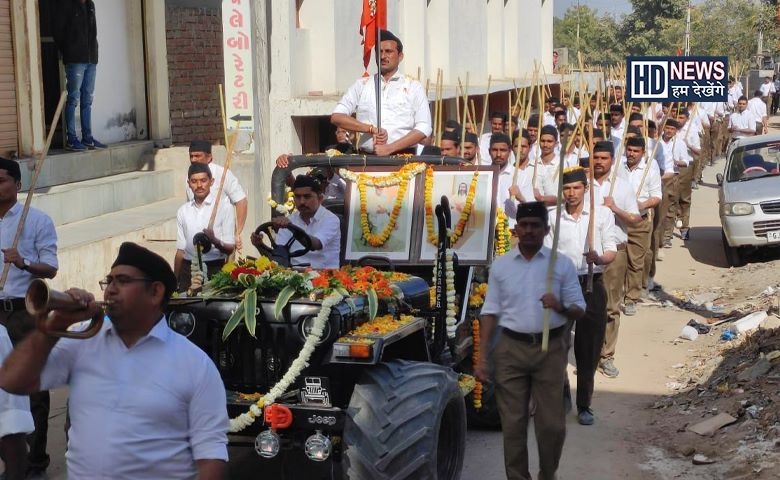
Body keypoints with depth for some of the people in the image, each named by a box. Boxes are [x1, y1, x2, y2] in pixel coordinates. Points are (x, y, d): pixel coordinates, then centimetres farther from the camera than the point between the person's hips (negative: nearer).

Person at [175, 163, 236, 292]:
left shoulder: (224, 207, -2)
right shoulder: (183, 211, 11)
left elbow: (230, 248, -5)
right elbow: (180, 250, 13)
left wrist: (214, 241, -25)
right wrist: (175, 281, 10)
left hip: (214, 269, -3)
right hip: (188, 269, 3)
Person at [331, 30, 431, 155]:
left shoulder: (413, 87, 10)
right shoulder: (361, 85, 16)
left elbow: (424, 128, 1)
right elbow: (336, 117, 8)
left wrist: (390, 148, -10)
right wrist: (372, 129, -4)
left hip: (403, 156, -1)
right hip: (368, 157, 2)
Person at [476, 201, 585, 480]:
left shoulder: (562, 264, 2)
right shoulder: (500, 265, 6)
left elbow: (579, 310, 3)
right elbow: (491, 312, 6)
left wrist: (561, 307, -20)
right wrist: (482, 357, 0)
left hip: (550, 349, -1)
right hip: (511, 348, 1)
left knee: (552, 423, 2)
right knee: (513, 422, 4)